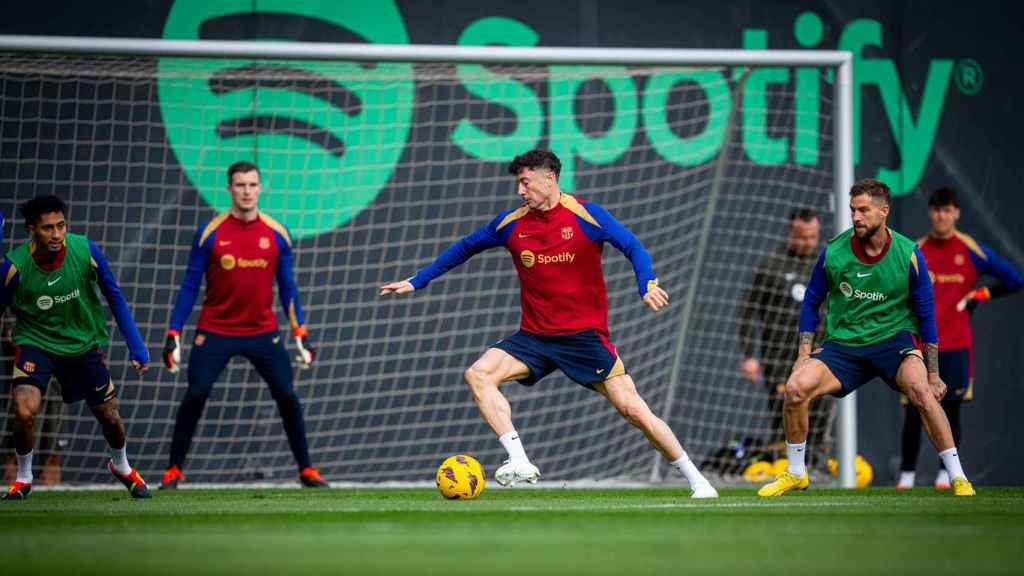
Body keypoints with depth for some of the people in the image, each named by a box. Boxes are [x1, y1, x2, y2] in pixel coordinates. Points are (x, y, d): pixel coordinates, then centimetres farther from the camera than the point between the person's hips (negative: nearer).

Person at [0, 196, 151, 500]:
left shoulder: (86, 251, -19)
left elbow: (114, 296, -5)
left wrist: (136, 346, -7)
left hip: (83, 343, 2)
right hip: (35, 342, -2)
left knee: (109, 416, 10)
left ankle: (121, 466, 44)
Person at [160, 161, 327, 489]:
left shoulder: (276, 234, 1)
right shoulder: (210, 233, -4)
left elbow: (287, 288, 8)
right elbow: (190, 286, 0)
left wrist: (300, 336, 4)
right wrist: (173, 335, -5)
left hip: (263, 333, 1)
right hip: (215, 332, -1)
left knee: (287, 397, -5)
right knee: (195, 396, -10)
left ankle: (306, 470, 7)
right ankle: (174, 470, 2)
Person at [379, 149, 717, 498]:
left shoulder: (587, 215, -8)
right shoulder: (511, 223, 4)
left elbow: (633, 248, -13)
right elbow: (465, 248, 18)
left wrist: (648, 285, -33)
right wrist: (417, 282, 18)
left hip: (585, 335, -4)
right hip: (534, 336, 4)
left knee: (634, 410, -8)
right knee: (478, 375, -19)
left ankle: (696, 480, 5)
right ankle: (520, 462, -24)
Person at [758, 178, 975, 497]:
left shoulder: (908, 254, -9)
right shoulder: (833, 252, -6)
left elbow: (926, 315, 0)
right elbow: (811, 303, 9)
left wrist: (934, 374, -1)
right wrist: (804, 355, 1)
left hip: (892, 339, -2)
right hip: (842, 344, 2)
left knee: (920, 391, -31)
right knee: (796, 388, -21)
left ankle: (959, 480, -20)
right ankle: (795, 473, 2)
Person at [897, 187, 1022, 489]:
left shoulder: (972, 250, 1)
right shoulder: (916, 252, 5)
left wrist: (978, 295, 0)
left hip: (957, 345, -1)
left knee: (951, 408, 0)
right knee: (913, 412, -3)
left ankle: (945, 473, 11)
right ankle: (906, 474, 7)